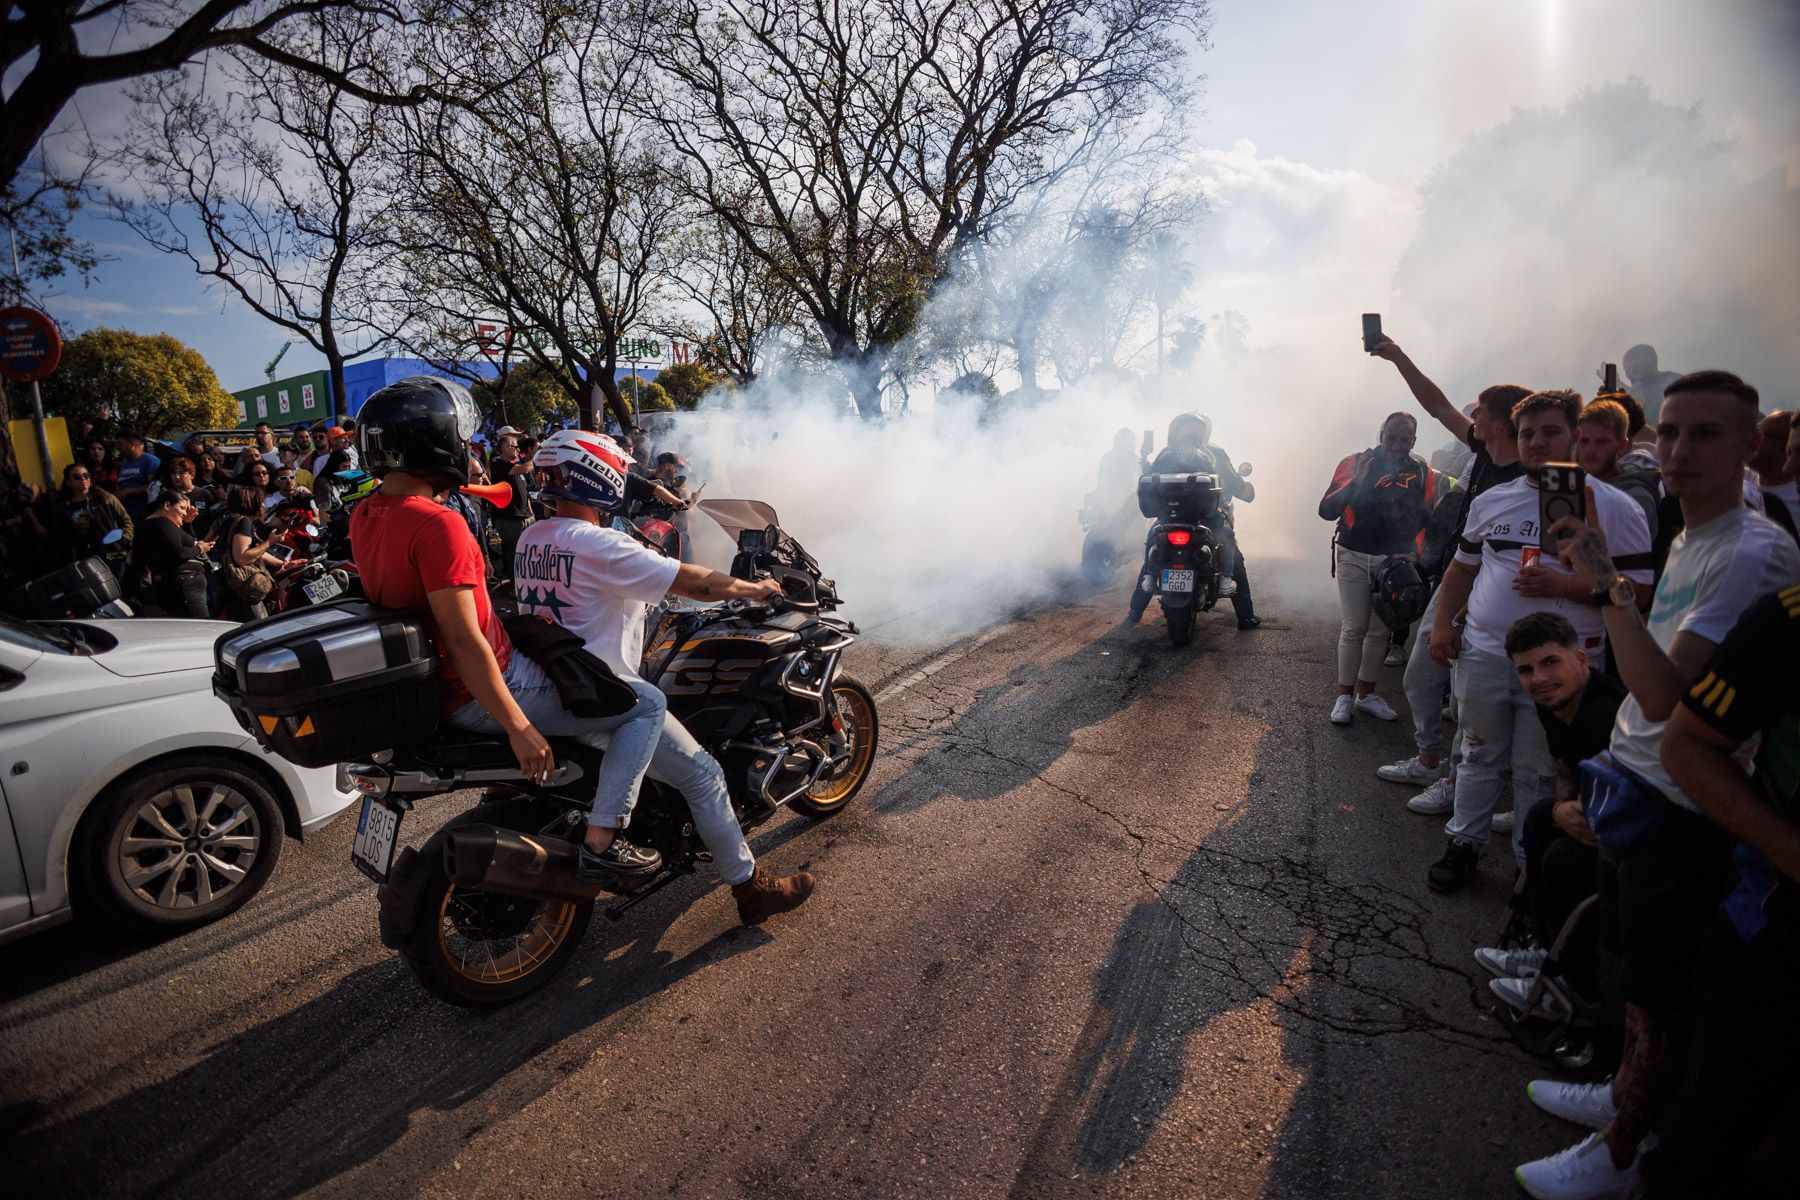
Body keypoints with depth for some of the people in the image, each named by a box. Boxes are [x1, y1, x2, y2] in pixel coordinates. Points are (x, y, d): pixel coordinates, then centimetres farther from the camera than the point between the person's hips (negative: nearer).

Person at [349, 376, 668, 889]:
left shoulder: (365, 516, 5)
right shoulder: (438, 525, -25)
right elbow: (463, 640, -27)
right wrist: (518, 727, -24)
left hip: (430, 686, 10)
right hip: (475, 696, -10)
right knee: (647, 703, -7)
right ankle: (602, 845, -7)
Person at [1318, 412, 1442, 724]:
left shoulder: (1423, 473, 4)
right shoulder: (1355, 463, -5)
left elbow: (1425, 520, 11)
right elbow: (1326, 511, -11)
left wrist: (1414, 553, -2)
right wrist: (1356, 480, -22)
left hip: (1396, 559, 3)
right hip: (1354, 557, -3)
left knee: (1381, 630, 8)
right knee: (1354, 628, -5)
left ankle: (1366, 694, 19)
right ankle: (1344, 696, 5)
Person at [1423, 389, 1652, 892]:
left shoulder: (1613, 506, -3)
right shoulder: (1492, 501, 10)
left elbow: (1638, 587, -8)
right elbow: (1463, 567, 17)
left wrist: (1563, 584, -21)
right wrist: (1442, 621, 6)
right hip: (1483, 656, 4)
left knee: (1538, 771, 7)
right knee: (1480, 756, 15)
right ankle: (1464, 841, 28)